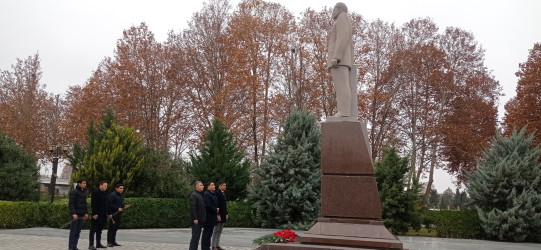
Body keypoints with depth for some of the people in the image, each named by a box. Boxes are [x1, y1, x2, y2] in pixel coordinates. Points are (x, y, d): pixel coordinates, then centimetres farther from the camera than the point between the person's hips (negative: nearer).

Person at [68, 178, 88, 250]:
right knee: (73, 231, -2)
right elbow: (71, 203, -14)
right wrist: (73, 213, -21)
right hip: (76, 214, -7)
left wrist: (86, 212, 15)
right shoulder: (73, 192, -7)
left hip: (81, 215, 7)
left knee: (78, 232, 8)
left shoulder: (84, 192, 15)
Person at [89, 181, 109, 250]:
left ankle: (98, 244, 20)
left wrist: (107, 213, 16)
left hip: (103, 215, 8)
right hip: (96, 215, -8)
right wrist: (94, 214, -21)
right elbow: (93, 204, -16)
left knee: (99, 230, 13)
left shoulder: (104, 193, 16)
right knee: (93, 230, -3)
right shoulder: (95, 192, -10)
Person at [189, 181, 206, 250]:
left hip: (200, 220, 9)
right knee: (195, 236, -8)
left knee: (198, 236, 12)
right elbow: (192, 207, -20)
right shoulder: (193, 195, -12)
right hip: (196, 220, -9)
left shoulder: (201, 195, 18)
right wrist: (195, 218, -24)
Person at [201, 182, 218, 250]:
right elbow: (208, 205, -22)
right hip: (208, 217, -10)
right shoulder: (206, 194, -13)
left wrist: (217, 214, 8)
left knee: (209, 233, 13)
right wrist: (216, 210, -12)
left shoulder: (213, 194, 18)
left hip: (212, 218, 10)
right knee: (206, 233, -5)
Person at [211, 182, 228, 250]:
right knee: (216, 231, -3)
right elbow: (216, 205, -19)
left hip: (223, 215, 9)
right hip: (218, 215, -9)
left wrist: (226, 214, 16)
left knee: (220, 231, 12)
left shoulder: (223, 193, 16)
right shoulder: (217, 193, -14)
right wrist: (218, 215, -22)